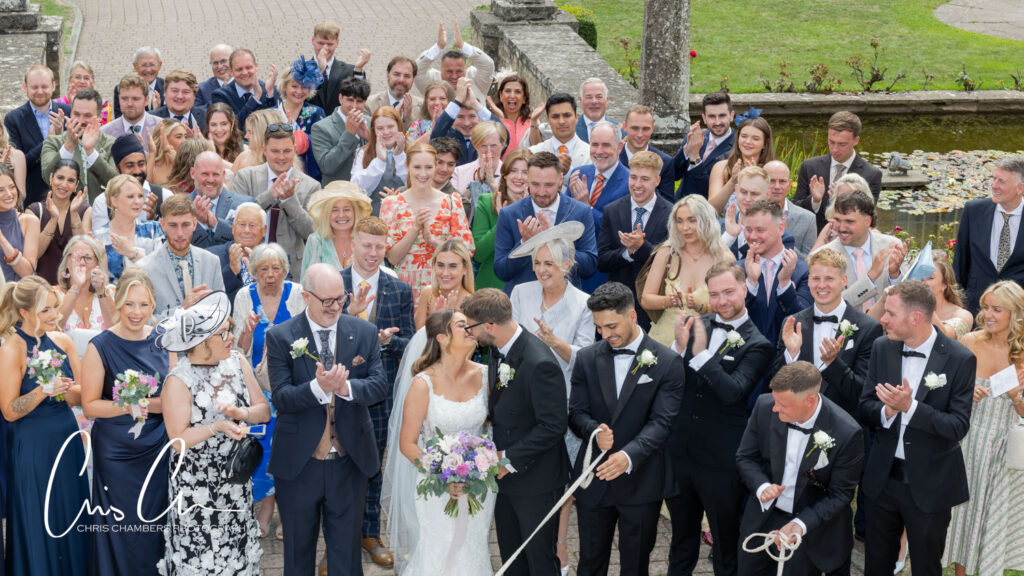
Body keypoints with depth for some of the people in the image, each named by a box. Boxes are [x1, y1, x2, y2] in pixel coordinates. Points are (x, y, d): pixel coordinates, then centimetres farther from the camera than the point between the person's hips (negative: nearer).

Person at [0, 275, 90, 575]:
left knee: (72, 518, 12)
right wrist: (42, 391, -25)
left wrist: (67, 389, -15)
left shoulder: (62, 341, 2)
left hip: (67, 440, 5)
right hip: (32, 447, -5)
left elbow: (82, 396, 6)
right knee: (39, 525, 4)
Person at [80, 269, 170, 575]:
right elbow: (89, 405, -8)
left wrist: (149, 404, -9)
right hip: (117, 452, -3)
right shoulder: (100, 347, -9)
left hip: (158, 447, 3)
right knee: (122, 527, 4)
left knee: (155, 524, 10)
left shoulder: (162, 340, 3)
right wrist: (127, 406, -22)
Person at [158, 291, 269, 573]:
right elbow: (179, 440, -16)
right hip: (197, 484, -5)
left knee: (237, 549, 11)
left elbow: (264, 411, 1)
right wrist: (218, 426, -28)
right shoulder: (178, 382, -16)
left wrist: (241, 412, -20)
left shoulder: (237, 362, 0)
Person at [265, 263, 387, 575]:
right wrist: (317, 387, -32)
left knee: (346, 549, 12)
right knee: (298, 548, 15)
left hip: (350, 462, 1)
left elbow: (379, 385, -7)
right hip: (298, 464, -1)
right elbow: (280, 398, -14)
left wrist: (347, 387, -27)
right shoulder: (280, 337, -7)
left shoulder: (364, 332, 0)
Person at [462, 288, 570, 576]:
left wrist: (510, 458, -20)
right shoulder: (497, 350, 0)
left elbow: (553, 425, -25)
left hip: (535, 482, -8)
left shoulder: (539, 363, -28)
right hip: (505, 475, 8)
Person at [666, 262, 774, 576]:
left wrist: (701, 353, -29)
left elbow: (732, 391, -22)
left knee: (725, 539, 11)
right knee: (682, 537, 21)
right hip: (680, 451, 4)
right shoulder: (696, 325, 4)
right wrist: (679, 347, -17)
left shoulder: (756, 345, -9)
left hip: (721, 459, -4)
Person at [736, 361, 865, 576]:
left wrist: (800, 524, -26)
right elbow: (745, 457, -1)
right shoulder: (765, 407, -15)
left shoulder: (848, 433, -25)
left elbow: (840, 494, -15)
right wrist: (762, 486, -20)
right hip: (763, 516, 4)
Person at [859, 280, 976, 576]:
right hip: (883, 477, 4)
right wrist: (887, 412, -23)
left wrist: (910, 407, -31)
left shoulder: (960, 359, -16)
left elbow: (958, 426, -19)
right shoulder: (882, 348, -2)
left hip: (929, 483, -4)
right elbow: (865, 407, 0)